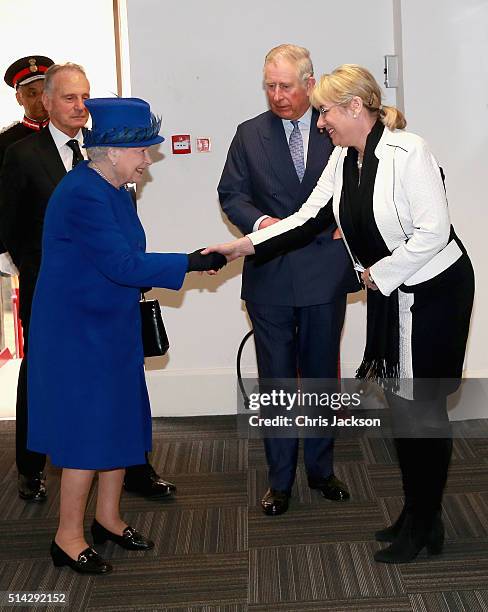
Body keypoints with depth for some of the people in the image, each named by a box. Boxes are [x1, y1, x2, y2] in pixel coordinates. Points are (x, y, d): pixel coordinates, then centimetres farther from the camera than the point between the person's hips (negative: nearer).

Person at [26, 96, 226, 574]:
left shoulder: (113, 190, 8)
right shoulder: (83, 194, -22)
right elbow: (122, 263, -27)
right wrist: (191, 262, -25)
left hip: (111, 328, 10)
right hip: (79, 333, -9)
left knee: (120, 422, 15)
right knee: (88, 430, -2)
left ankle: (107, 519, 30)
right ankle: (68, 538, 13)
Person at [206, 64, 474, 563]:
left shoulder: (408, 152, -20)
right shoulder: (343, 158, 4)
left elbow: (433, 231, -23)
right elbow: (310, 218, 3)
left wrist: (379, 273, -15)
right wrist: (246, 245, -5)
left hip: (434, 291, -8)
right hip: (389, 295, 8)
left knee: (422, 406, 1)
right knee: (400, 401, 13)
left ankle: (423, 526, 16)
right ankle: (416, 516, 28)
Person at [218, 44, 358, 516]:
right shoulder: (250, 134, 4)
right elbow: (231, 194, 4)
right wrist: (260, 221, -14)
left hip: (325, 271, 0)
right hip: (270, 275, 0)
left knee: (322, 375, 12)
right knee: (276, 380, 7)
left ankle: (321, 469, 29)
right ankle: (280, 479, 19)